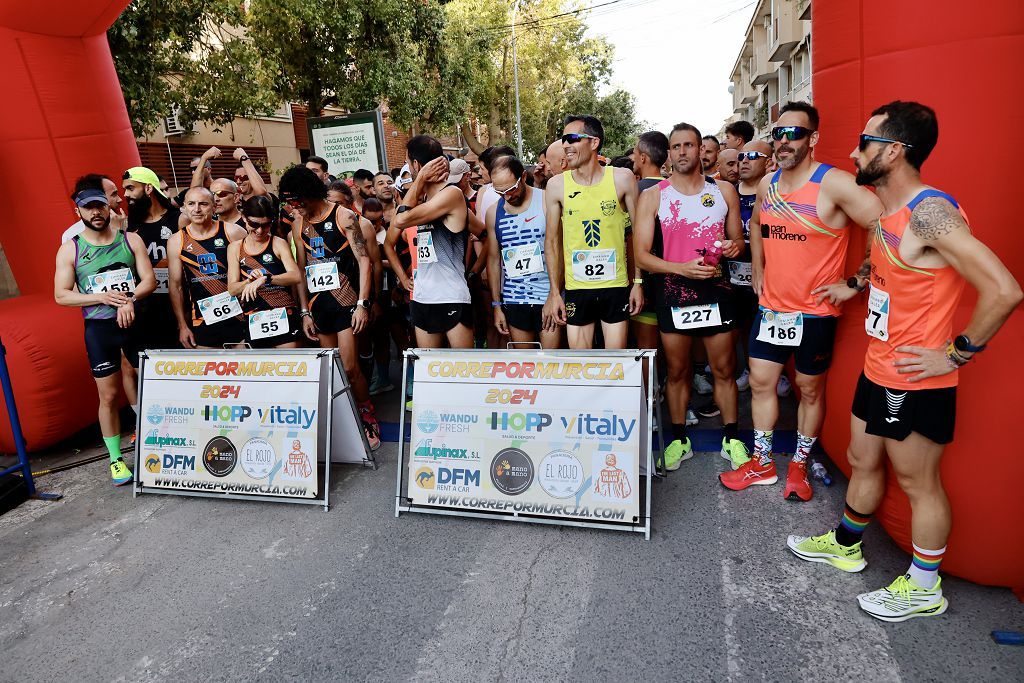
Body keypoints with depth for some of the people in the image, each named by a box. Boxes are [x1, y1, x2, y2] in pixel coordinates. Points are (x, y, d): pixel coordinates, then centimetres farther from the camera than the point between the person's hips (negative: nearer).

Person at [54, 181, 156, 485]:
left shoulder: (131, 240, 3)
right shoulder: (70, 249, 0)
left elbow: (149, 280, -1)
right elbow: (61, 295, -3)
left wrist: (130, 299, -19)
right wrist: (103, 297, -16)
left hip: (135, 321, 1)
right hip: (99, 329, -1)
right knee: (108, 396, 4)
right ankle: (116, 458, 19)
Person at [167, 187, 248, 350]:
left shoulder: (232, 232, -3)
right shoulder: (176, 241, 4)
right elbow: (175, 286, 8)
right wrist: (182, 326, 6)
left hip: (239, 315, -1)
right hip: (203, 320, 2)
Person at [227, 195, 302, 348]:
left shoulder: (279, 244, -1)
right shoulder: (235, 248, 9)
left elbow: (296, 276, -15)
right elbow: (232, 289, 3)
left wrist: (265, 278, -27)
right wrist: (250, 281, -18)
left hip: (283, 316, -3)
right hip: (253, 320, 3)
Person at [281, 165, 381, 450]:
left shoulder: (344, 216, -6)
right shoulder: (298, 224, 11)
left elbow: (364, 260, -10)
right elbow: (301, 269, 13)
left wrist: (363, 304, -17)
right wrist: (305, 311, 9)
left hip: (347, 301, -5)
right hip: (318, 303, 6)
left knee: (349, 367, -8)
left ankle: (368, 418, 12)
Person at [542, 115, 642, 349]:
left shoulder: (622, 178, -3)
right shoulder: (556, 185, 0)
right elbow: (552, 241, 4)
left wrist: (638, 282, -1)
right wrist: (555, 292, 1)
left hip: (616, 286, -1)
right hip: (576, 288, 1)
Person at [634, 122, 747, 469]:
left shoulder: (724, 190, 6)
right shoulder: (653, 196, -1)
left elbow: (738, 239, 15)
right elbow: (641, 255, -6)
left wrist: (734, 246, -10)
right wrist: (683, 268, -20)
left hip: (715, 289, 1)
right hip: (673, 292, -1)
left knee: (724, 369, 10)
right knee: (677, 371, 11)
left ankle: (732, 439, 27)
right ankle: (679, 439, 26)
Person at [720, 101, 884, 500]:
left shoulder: (834, 184, -16)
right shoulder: (768, 183, 4)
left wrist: (854, 283, -16)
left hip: (815, 310, -5)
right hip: (771, 306, 6)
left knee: (810, 390, 10)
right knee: (760, 381, 9)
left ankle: (799, 465, 29)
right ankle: (762, 464, 24)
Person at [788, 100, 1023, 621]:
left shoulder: (929, 212, -23)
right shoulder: (891, 213, 7)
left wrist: (956, 354, -20)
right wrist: (856, 281, 21)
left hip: (916, 382, -9)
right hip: (878, 370, 9)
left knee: (918, 483, 8)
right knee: (862, 461, 22)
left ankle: (924, 588, 29)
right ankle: (845, 545, 42)